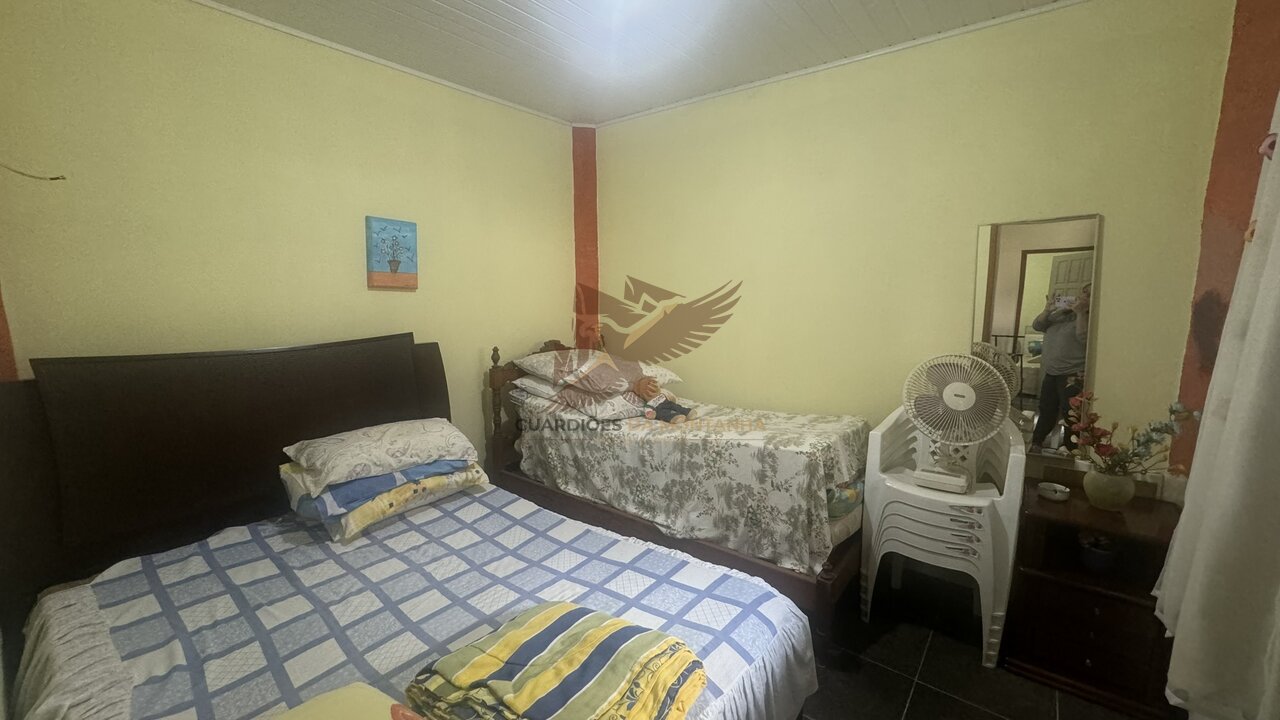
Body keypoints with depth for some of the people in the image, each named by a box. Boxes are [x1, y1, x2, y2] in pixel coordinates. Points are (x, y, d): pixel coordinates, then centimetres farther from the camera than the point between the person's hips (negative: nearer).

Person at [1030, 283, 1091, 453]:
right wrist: (1047, 310, -6)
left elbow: (1084, 338, -22)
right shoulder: (1061, 314, 13)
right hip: (1051, 374, 7)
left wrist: (1080, 312, -19)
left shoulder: (1089, 319, -6)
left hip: (1073, 376, -7)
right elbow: (1037, 326, 10)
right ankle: (1035, 448, 27)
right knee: (1046, 414, 17)